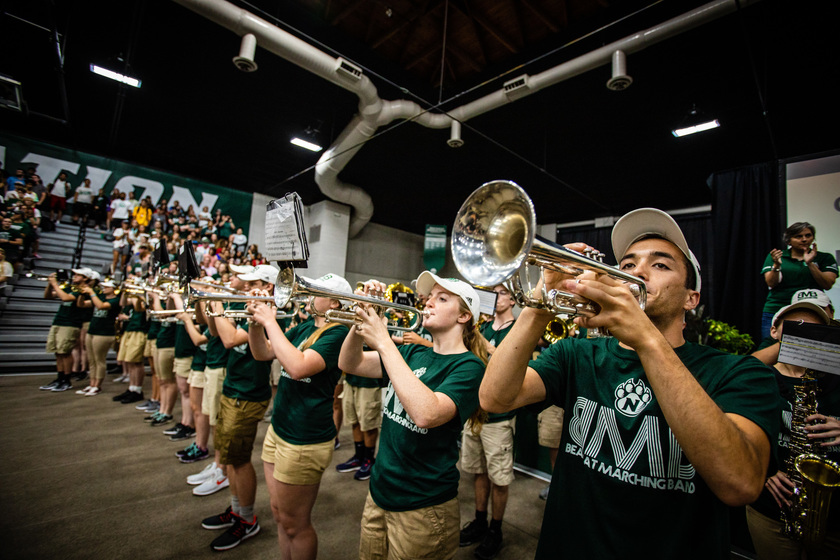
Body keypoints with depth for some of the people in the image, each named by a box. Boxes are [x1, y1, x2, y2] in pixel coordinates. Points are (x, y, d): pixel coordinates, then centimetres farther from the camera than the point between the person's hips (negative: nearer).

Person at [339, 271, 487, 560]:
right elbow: (349, 364, 1)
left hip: (422, 506, -6)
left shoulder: (467, 366, -17)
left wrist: (384, 343, -31)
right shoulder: (413, 353, 2)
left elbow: (426, 414, -34)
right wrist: (362, 320, -16)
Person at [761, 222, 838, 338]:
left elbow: (827, 285, -3)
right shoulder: (774, 256, 6)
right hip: (775, 312, -1)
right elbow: (771, 283, -4)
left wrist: (810, 263, -14)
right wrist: (777, 265, -21)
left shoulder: (825, 258, 10)